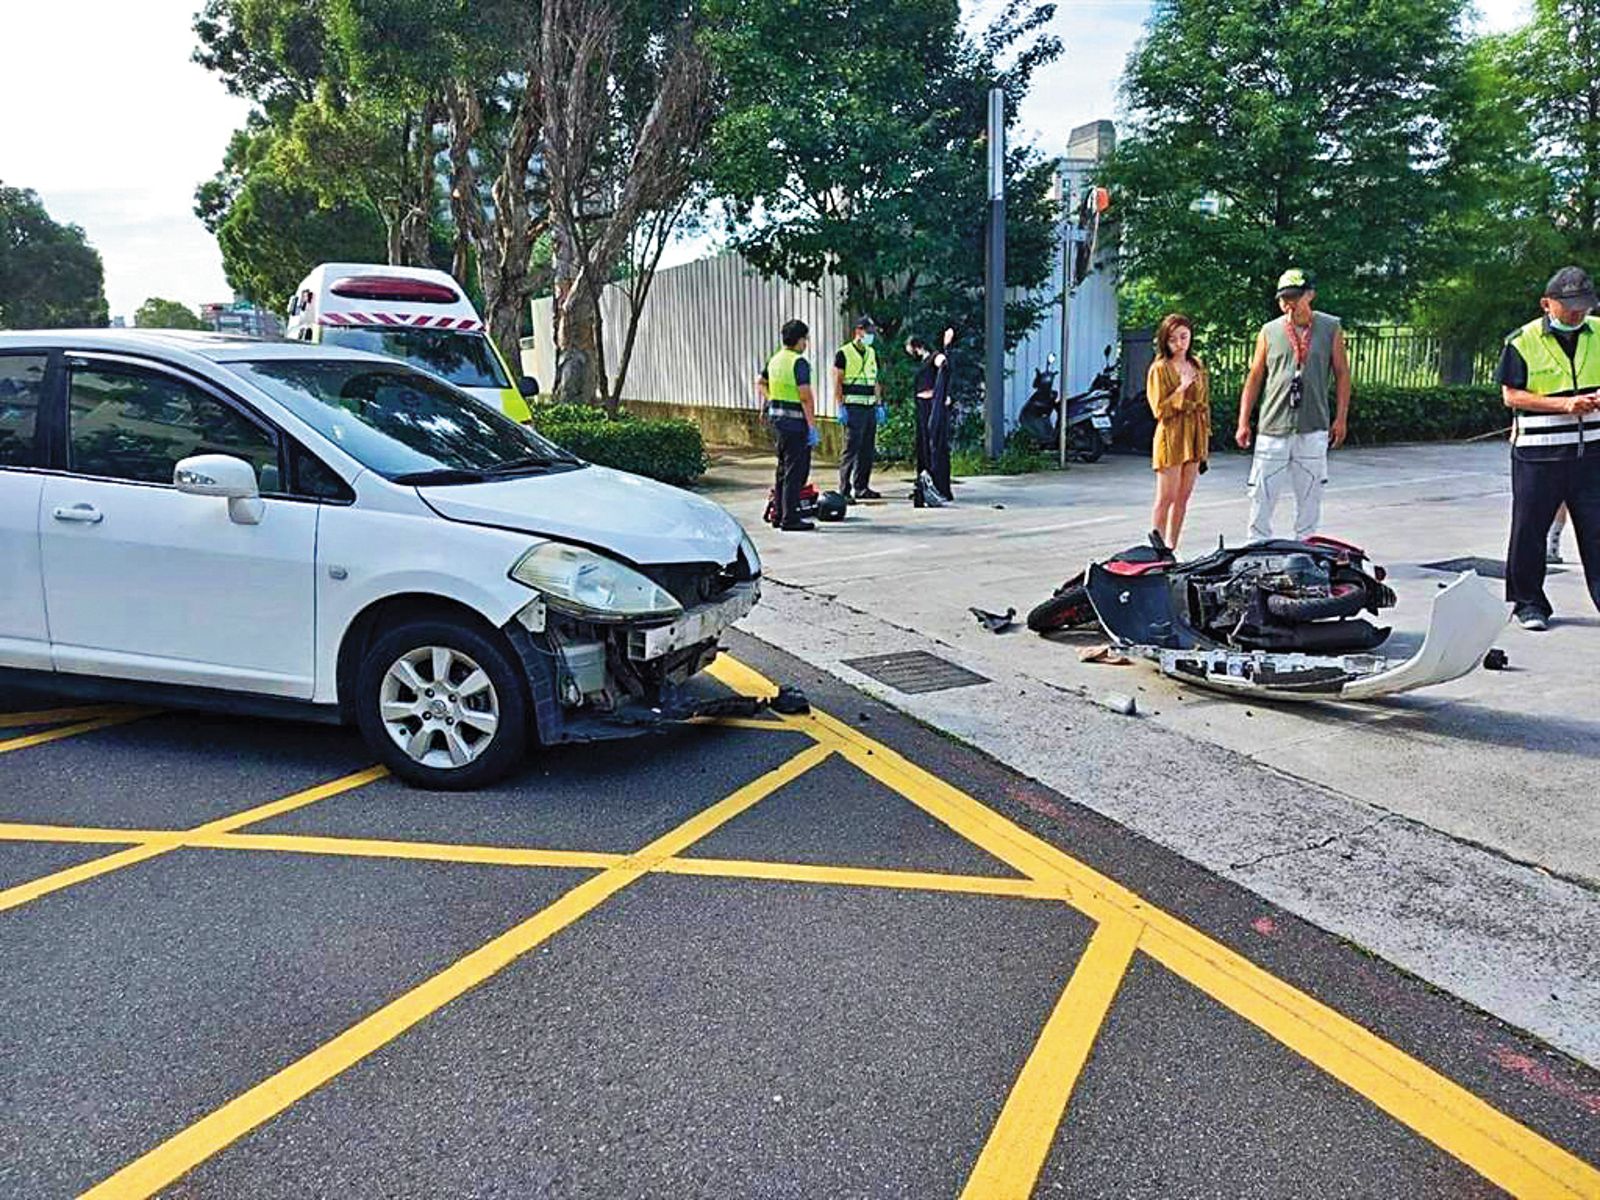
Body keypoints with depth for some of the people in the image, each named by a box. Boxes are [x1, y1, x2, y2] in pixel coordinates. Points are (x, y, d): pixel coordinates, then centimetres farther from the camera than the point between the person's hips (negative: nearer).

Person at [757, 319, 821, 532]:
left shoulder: (774, 360, 11)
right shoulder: (799, 362, -16)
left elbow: (760, 383, 25)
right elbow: (806, 397, -20)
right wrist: (812, 426, -18)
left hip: (776, 418, 9)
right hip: (794, 421, -9)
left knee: (784, 467, 17)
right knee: (795, 470, -4)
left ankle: (779, 514, 22)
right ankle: (790, 519, -2)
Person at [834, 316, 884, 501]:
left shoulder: (872, 354, 16)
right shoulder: (844, 353, -5)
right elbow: (837, 382, -7)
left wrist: (879, 404, 14)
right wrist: (841, 407, -14)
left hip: (870, 408, 7)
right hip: (853, 408, -7)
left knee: (868, 450, 10)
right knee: (851, 449, -10)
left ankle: (861, 487, 19)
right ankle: (844, 491, -8)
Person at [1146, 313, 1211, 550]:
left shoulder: (1197, 366, 12)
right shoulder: (1160, 368, -7)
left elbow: (1204, 404, 17)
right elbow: (1159, 410, -11)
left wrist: (1205, 439, 14)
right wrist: (1181, 389, -21)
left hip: (1194, 437, 6)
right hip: (1171, 437, -6)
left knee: (1183, 498, 7)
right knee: (1166, 498, -5)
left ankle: (1171, 548, 13)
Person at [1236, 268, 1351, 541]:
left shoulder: (1330, 328, 5)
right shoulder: (1269, 332, 5)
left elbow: (1342, 374, 8)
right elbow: (1254, 378, 9)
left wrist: (1341, 418, 3)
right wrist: (1243, 423, 5)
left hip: (1313, 429, 0)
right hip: (1272, 428, 0)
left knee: (1310, 494, 7)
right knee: (1262, 493, -2)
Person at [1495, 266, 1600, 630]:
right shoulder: (1523, 341, -3)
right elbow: (1511, 395, -6)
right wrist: (1566, 404, -14)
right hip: (1538, 453, -2)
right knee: (1529, 529, 4)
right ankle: (1528, 603, 17)